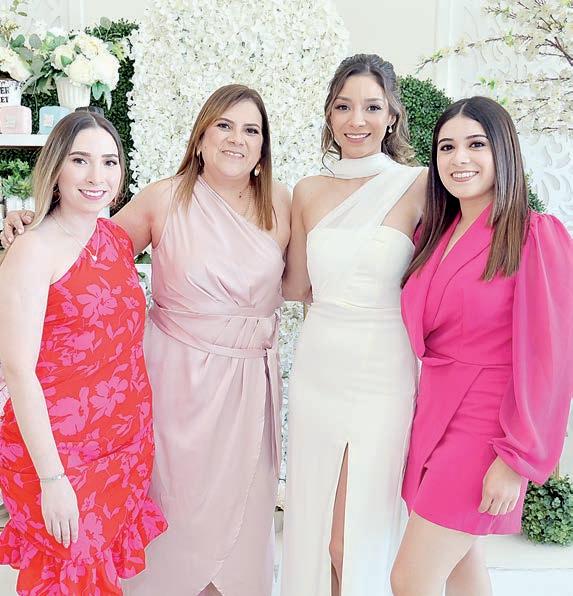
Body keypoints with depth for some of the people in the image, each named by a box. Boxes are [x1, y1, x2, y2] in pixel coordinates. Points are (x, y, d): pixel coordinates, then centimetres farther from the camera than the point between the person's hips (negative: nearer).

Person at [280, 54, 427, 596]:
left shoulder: (419, 186, -6)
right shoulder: (309, 192, 6)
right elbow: (296, 287, 9)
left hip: (384, 374, -3)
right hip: (317, 369, 4)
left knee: (358, 533, 8)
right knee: (312, 521, 17)